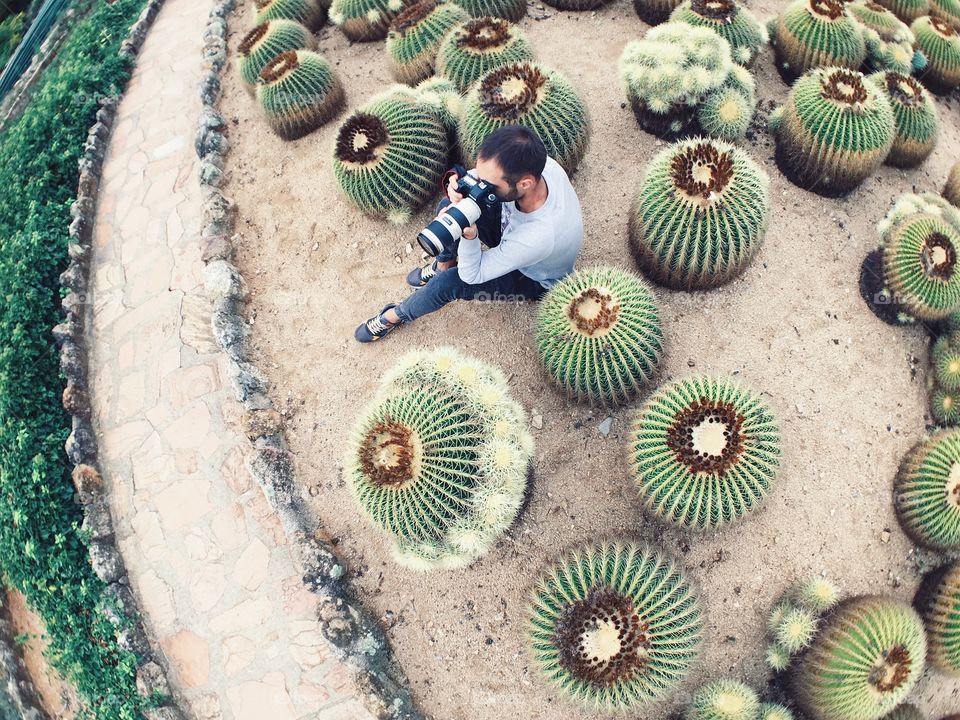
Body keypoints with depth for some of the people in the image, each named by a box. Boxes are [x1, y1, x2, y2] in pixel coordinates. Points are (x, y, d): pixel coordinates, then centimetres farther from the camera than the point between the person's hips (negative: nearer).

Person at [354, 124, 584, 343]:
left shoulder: (540, 236, -47)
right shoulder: (540, 163, -31)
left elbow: (472, 275, -31)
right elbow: (474, 177, -12)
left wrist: (469, 235, -49)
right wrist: (458, 185, -35)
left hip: (535, 279, -6)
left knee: (447, 283, -23)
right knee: (447, 206, -10)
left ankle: (395, 316, 10)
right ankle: (443, 265, 22)